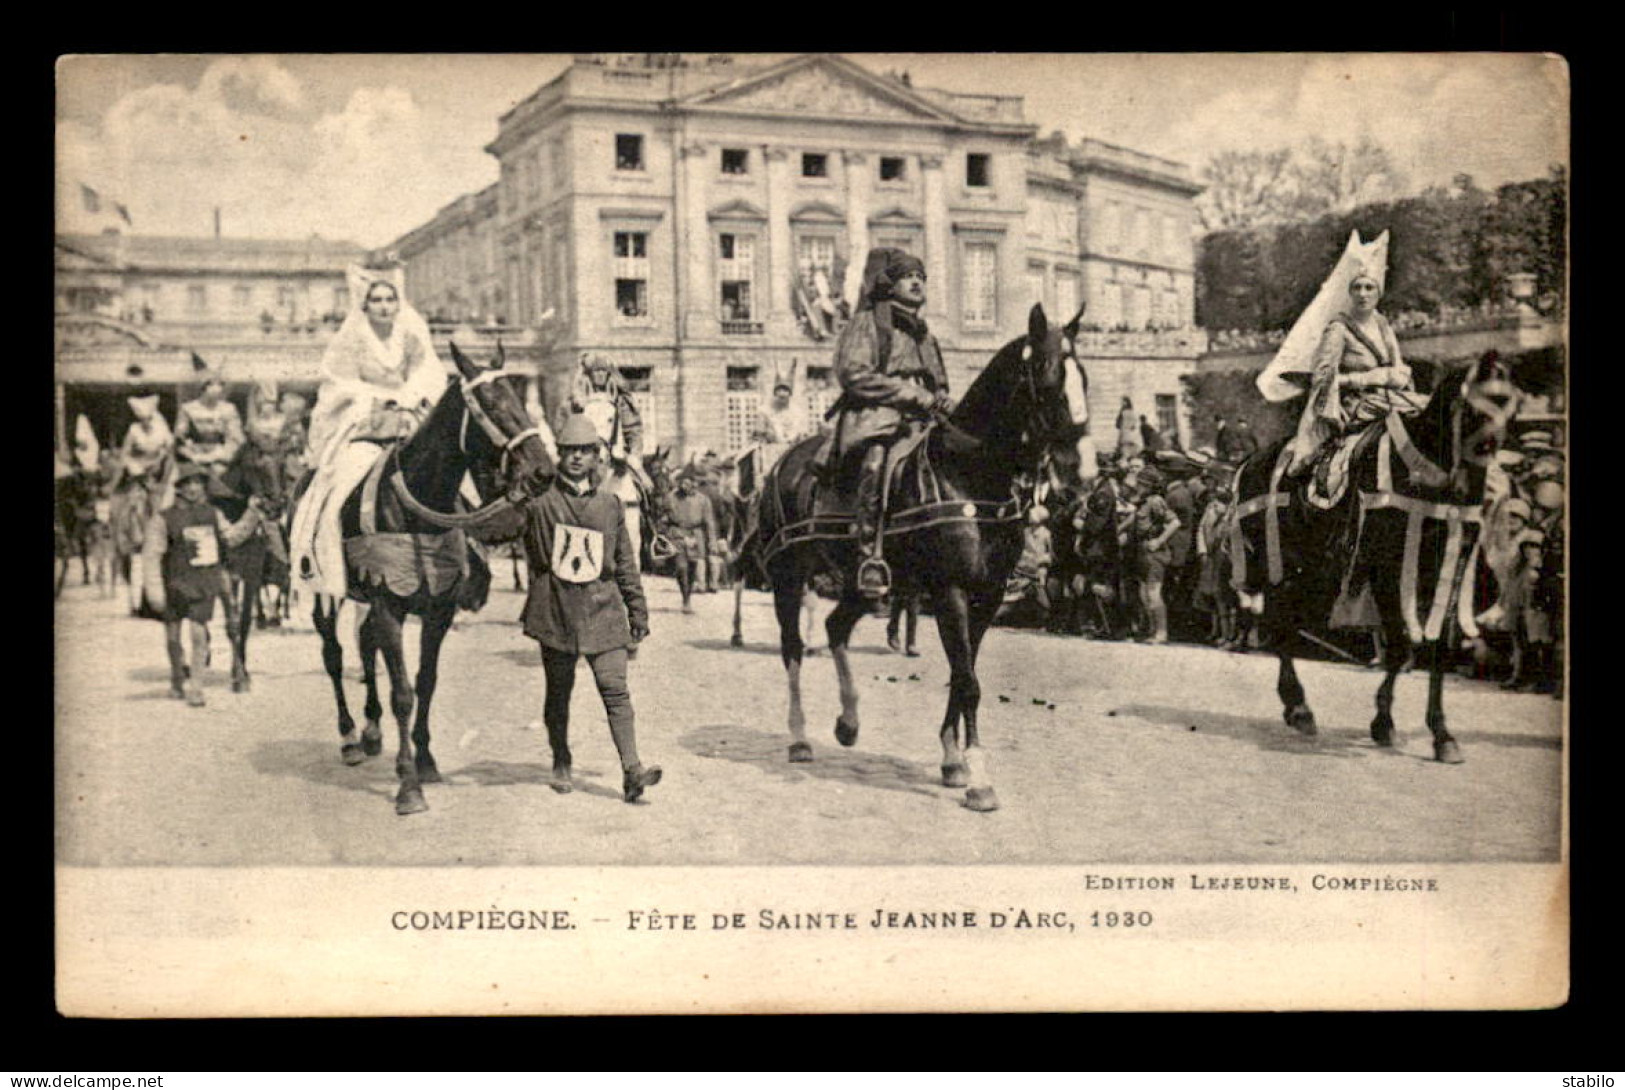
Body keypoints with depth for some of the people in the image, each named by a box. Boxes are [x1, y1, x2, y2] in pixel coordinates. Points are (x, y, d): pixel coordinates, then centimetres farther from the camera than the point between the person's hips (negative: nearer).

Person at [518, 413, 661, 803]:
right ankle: (561, 766, 27)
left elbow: (626, 564, 12)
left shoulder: (610, 506, 9)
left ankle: (631, 771, -14)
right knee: (559, 691, 10)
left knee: (616, 690, -9)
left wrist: (638, 614, 11)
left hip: (602, 611, 1)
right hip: (555, 610, -1)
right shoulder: (540, 503, 2)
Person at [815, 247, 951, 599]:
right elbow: (853, 374, -7)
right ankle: (870, 559, -39)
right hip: (873, 421, -7)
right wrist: (914, 395, -11)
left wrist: (942, 402, 6)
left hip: (919, 424, 7)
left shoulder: (923, 334, 30)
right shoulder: (867, 323, 8)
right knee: (875, 464, -37)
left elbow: (938, 388, 32)